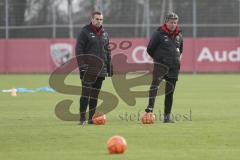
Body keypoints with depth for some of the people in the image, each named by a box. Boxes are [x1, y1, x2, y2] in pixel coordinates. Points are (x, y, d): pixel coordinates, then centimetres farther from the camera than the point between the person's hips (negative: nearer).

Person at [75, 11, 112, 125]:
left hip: (101, 69, 6)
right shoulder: (85, 32, -3)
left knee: (95, 94, 7)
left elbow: (107, 51, 22)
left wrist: (109, 66, 16)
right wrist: (82, 65, -16)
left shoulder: (104, 34, 15)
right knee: (86, 92, -10)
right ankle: (82, 118, -9)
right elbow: (79, 49, -8)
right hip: (88, 68, -6)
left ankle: (91, 118, 11)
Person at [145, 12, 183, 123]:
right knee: (155, 82, -30)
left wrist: (176, 59, 15)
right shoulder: (159, 34, -4)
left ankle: (167, 116, 13)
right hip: (160, 65, -5)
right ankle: (150, 107, -41)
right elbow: (150, 49, 0)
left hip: (174, 67, 5)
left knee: (170, 92, 7)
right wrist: (158, 58, 8)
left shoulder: (179, 35, 12)